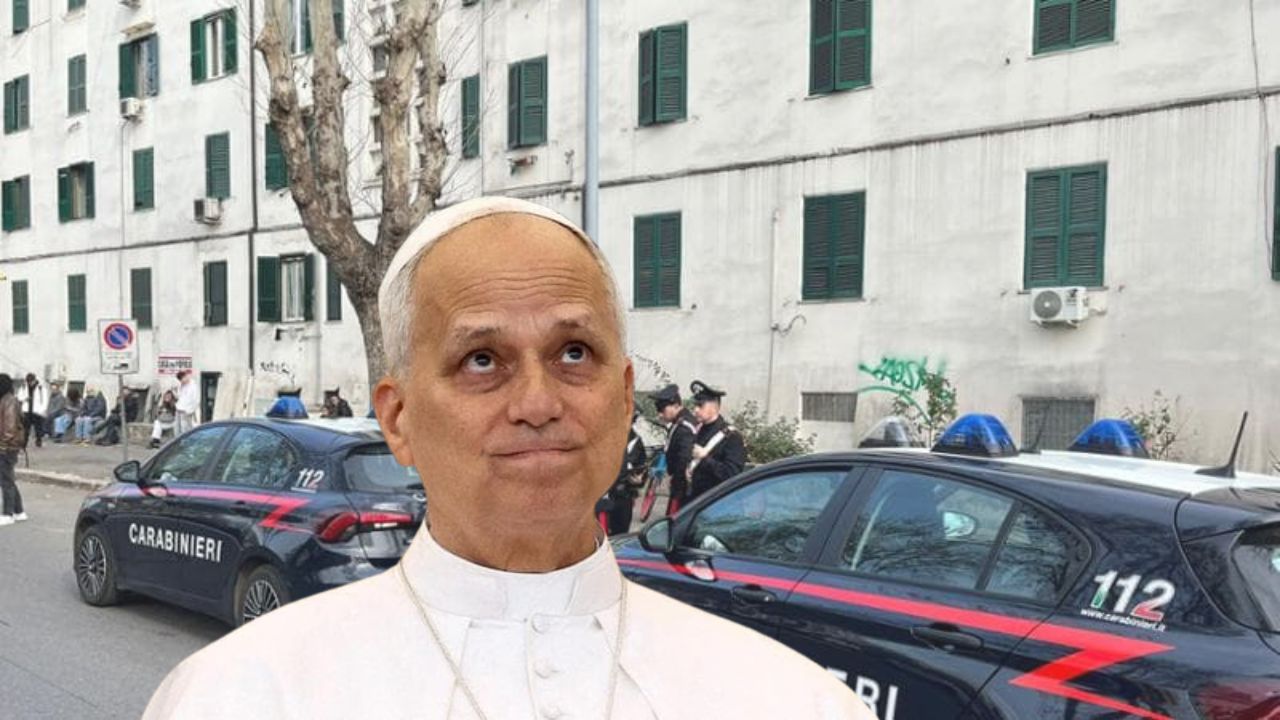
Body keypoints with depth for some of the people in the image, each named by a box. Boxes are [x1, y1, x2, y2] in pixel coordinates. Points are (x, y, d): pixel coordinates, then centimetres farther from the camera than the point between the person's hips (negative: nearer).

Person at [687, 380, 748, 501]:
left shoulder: (731, 436, -13)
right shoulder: (699, 430, 10)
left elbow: (732, 473, -20)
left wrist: (704, 458, -23)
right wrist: (690, 469, 3)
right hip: (694, 499, 7)